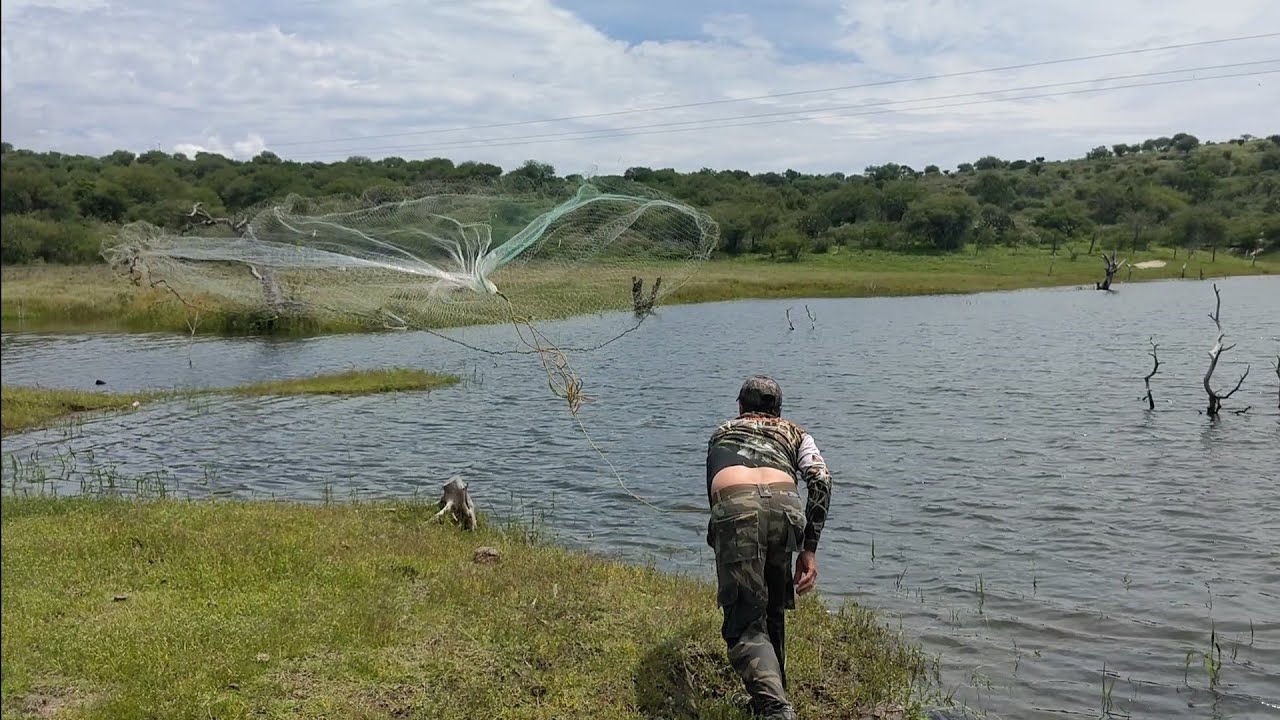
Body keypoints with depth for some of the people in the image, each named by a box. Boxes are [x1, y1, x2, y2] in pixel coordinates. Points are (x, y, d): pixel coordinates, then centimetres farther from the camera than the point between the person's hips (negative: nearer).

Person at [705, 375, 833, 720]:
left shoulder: (722, 434, 38)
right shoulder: (794, 433, 33)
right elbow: (821, 479, 14)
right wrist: (809, 549, 12)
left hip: (735, 508, -1)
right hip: (784, 506, 1)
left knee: (745, 624, -2)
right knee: (772, 612, 25)